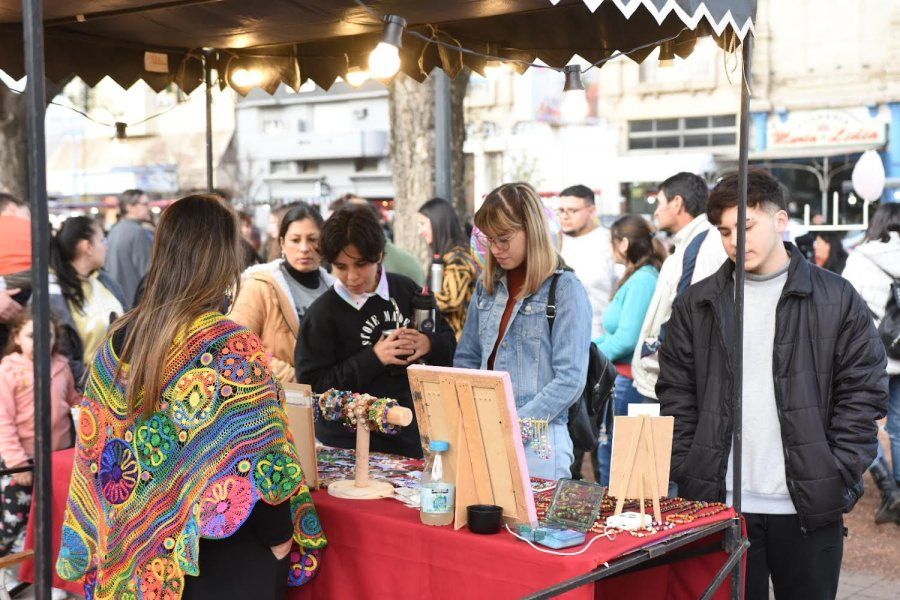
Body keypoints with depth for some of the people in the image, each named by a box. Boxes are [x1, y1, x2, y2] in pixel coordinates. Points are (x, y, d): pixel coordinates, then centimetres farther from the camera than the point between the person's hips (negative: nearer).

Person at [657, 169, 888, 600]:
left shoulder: (837, 299, 1)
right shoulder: (695, 305, 7)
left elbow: (863, 394, 1)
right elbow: (676, 398, 8)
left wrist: (840, 478, -6)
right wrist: (688, 476, -1)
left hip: (810, 504, -1)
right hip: (719, 502, 2)